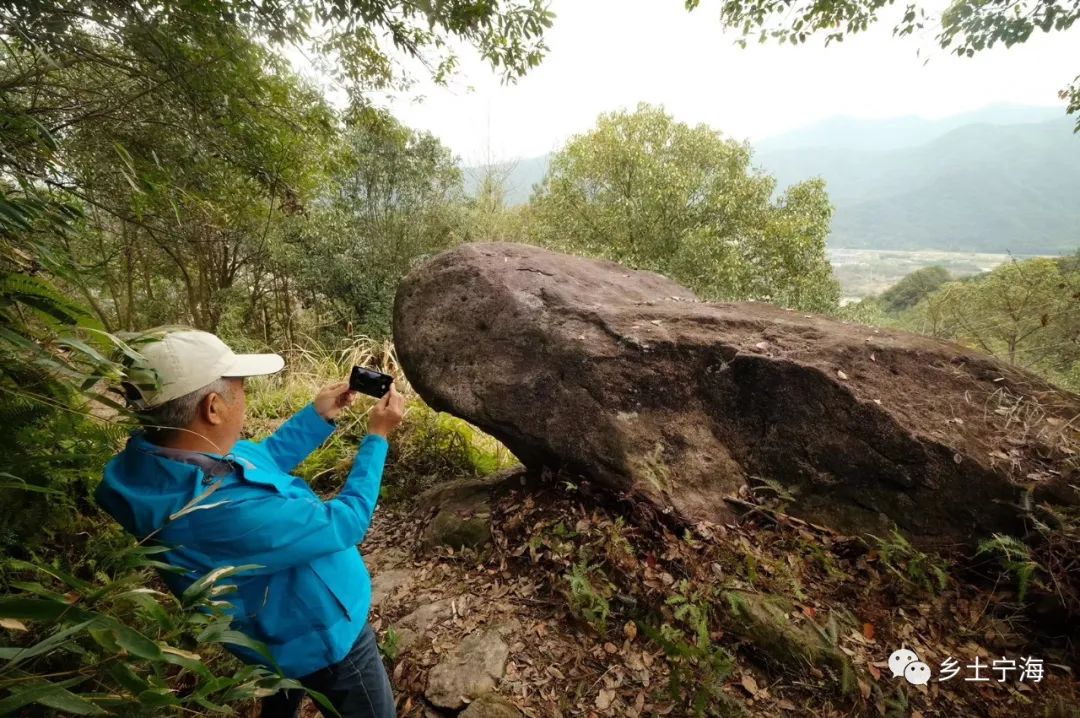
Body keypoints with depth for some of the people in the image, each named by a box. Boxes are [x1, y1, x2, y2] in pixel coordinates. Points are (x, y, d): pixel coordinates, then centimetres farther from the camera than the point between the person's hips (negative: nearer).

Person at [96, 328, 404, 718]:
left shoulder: (156, 452, -15)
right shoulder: (229, 514, -43)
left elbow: (265, 458, 2)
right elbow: (346, 522, -29)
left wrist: (320, 414, -2)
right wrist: (377, 436, -20)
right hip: (322, 639, -8)